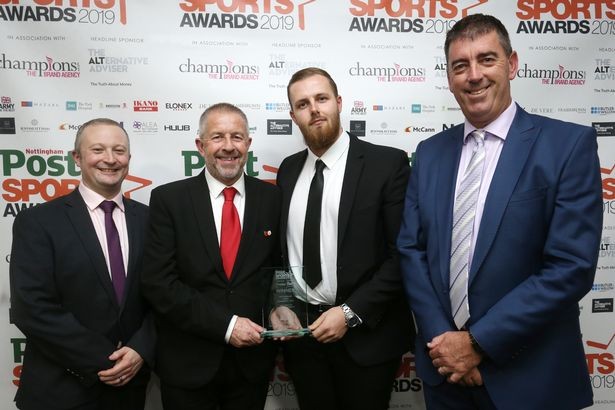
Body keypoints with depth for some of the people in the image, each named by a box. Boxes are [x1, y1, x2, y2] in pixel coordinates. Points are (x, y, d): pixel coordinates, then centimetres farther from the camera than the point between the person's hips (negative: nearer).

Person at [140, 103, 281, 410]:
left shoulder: (273, 198, -2)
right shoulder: (168, 199, -7)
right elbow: (158, 283, -12)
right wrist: (225, 325, -17)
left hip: (253, 359, 2)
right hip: (187, 362, -1)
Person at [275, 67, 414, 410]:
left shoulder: (388, 163, -10)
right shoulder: (288, 170, 6)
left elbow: (403, 253, -13)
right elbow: (282, 247, 12)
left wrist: (351, 312, -16)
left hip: (366, 334, -4)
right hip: (302, 332, 4)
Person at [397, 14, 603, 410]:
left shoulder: (569, 144, -10)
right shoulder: (430, 152, 4)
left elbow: (572, 266, -16)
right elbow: (411, 249, 2)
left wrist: (478, 342, -15)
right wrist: (439, 336, -9)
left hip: (527, 375, -3)